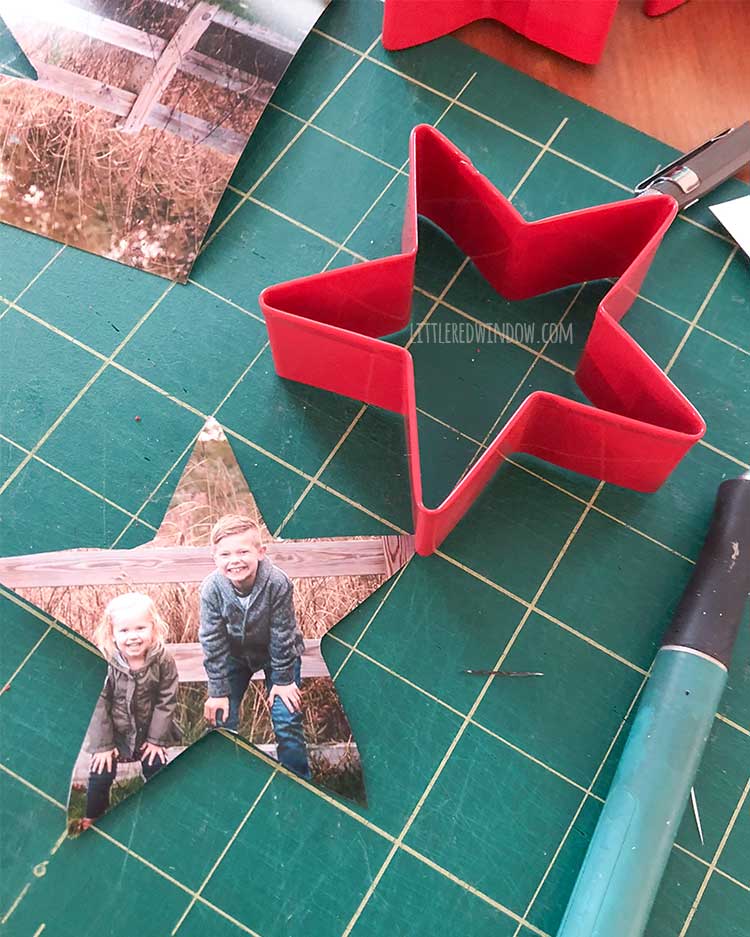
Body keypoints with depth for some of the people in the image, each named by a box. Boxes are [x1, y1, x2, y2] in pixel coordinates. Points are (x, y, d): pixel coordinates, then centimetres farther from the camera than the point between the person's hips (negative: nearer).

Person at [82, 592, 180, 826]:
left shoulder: (164, 661, -21)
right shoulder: (104, 663, -26)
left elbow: (166, 700, -12)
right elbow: (98, 705, -17)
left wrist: (157, 739, -9)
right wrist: (103, 744, -13)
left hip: (150, 730, 1)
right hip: (112, 731, -1)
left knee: (157, 773, 12)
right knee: (100, 776, 5)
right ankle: (93, 817, 34)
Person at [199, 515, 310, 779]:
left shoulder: (277, 583, -33)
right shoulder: (211, 588, -26)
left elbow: (281, 635, -22)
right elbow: (213, 642, -17)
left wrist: (283, 680, -14)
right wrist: (218, 691, -14)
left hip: (278, 652, -2)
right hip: (234, 655, 2)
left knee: (286, 721, -7)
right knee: (221, 718, -1)